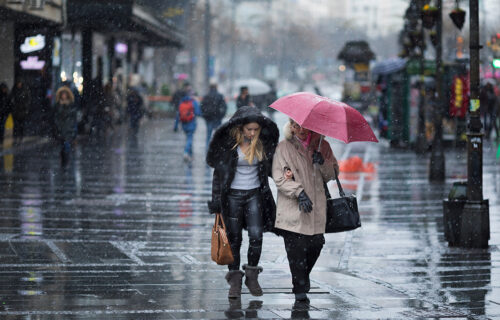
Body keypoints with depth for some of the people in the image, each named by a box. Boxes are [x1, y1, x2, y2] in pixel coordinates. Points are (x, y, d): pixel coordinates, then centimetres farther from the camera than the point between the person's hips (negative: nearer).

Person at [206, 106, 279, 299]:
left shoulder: (263, 143, 1)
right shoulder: (229, 143, -7)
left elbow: (269, 169, 12)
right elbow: (219, 172, -3)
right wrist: (217, 201, -6)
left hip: (255, 194, 2)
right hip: (233, 195, -2)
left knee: (256, 236, -8)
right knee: (234, 238, 1)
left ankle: (252, 276, 10)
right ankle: (234, 280, 10)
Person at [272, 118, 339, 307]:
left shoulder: (321, 146, 12)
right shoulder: (284, 148, 2)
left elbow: (333, 174, 13)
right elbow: (279, 178, -6)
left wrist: (323, 163, -8)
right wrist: (299, 192, -19)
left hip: (317, 209, 3)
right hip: (293, 212, -3)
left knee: (316, 245, 1)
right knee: (296, 250, -10)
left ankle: (302, 283, 27)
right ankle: (300, 295, -4)